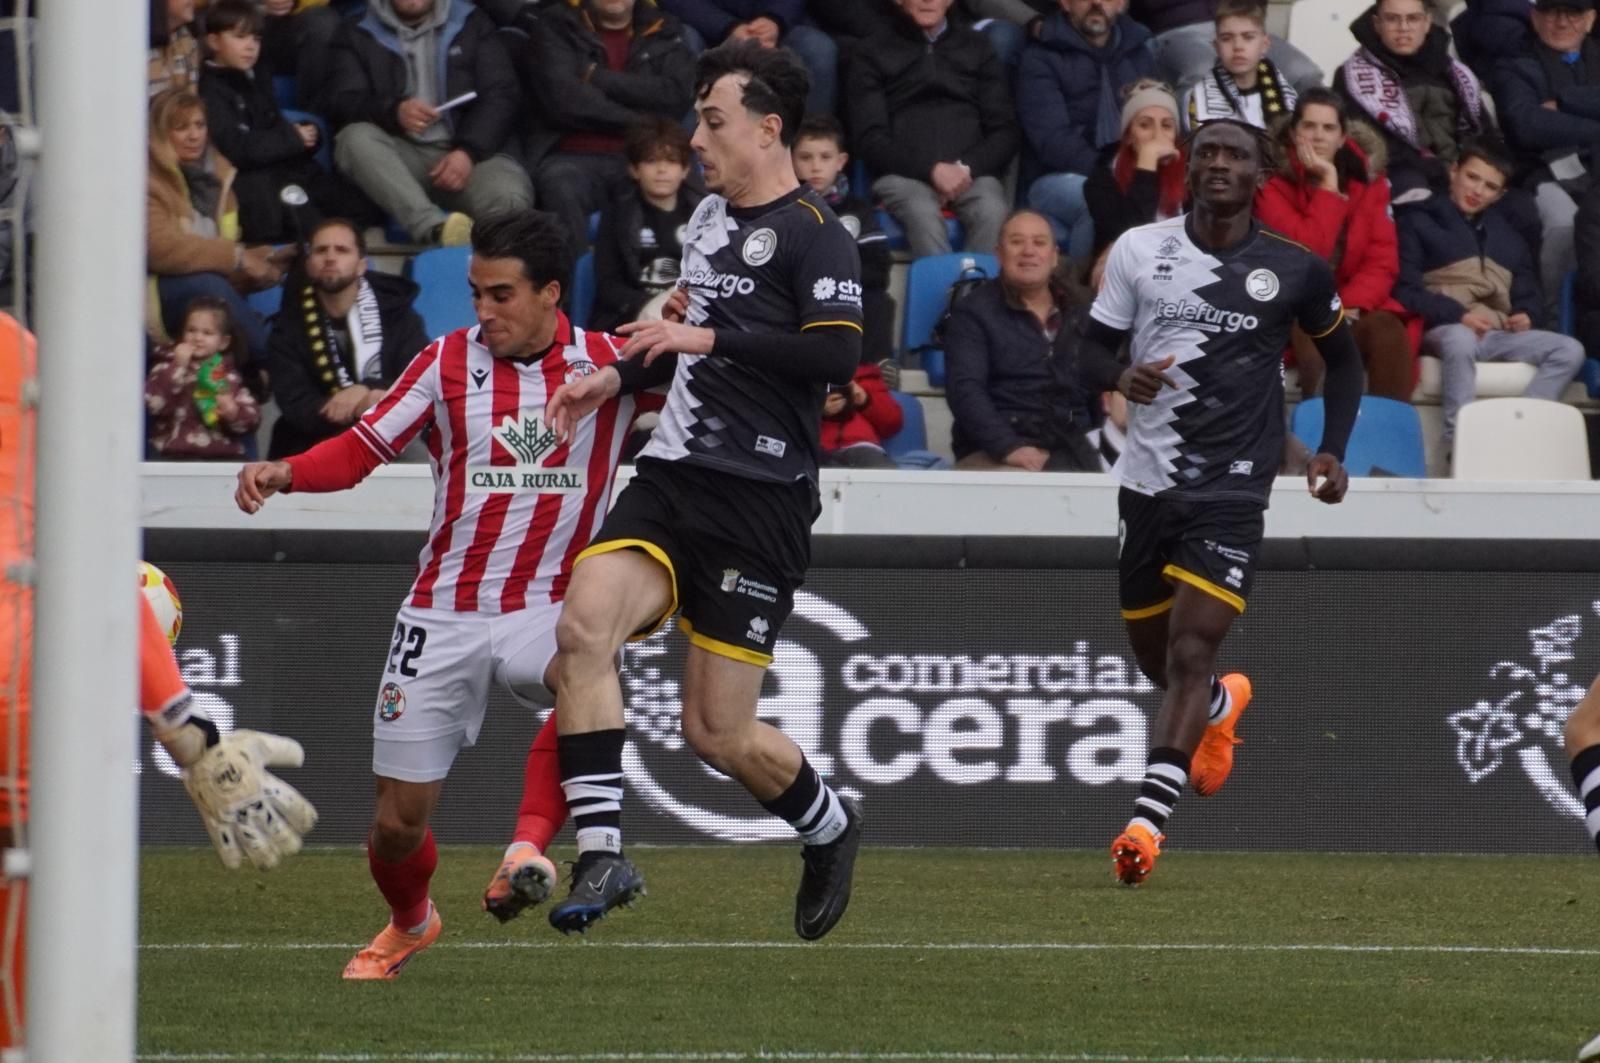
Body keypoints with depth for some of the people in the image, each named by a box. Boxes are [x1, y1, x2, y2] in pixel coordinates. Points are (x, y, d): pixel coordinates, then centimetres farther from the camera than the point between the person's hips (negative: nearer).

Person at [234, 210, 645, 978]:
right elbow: (360, 448, 3)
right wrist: (283, 473, -15)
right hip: (444, 617, 1)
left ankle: (531, 845, -27)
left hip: (547, 610, -1)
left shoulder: (609, 363, 0)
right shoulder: (447, 364, 1)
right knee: (399, 820, 3)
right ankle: (408, 924, 35)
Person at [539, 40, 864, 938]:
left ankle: (831, 830, 29)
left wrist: (709, 337, -20)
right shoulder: (711, 216, 16)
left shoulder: (814, 234, -9)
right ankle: (601, 855, -18)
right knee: (583, 627, -20)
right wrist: (618, 376, 17)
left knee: (718, 733, -2)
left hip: (758, 500, -7)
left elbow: (838, 353, -22)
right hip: (672, 478, 7)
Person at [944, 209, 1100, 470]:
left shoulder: (1080, 311, 19)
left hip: (1072, 449, 4)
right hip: (993, 453, -4)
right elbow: (965, 389, -6)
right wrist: (1007, 447, -19)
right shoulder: (974, 311, 6)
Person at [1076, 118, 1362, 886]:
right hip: (1148, 479, 3)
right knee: (1157, 661, 14)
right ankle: (1222, 707, 49)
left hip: (1232, 491, -3)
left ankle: (1148, 820, -19)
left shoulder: (1295, 272, -1)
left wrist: (1332, 450, 1)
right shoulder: (1138, 250, 2)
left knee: (1191, 652, -16)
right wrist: (1120, 377, -17)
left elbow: (1343, 361, 14)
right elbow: (1091, 348, 6)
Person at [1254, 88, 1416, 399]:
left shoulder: (1369, 183, 9)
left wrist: (1351, 305, -17)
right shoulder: (1275, 189, -2)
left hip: (1355, 307, 3)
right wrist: (1328, 185, -15)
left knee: (1390, 333, -30)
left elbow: (1383, 261, 1)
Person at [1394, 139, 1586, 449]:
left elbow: (1529, 293, 26)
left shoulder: (1506, 233, 28)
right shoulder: (1419, 221, 10)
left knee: (1570, 350, -18)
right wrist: (1458, 315, -16)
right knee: (1460, 340, -42)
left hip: (1498, 334, 6)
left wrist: (1527, 316, 1)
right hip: (1444, 329, -5)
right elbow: (1405, 290, -2)